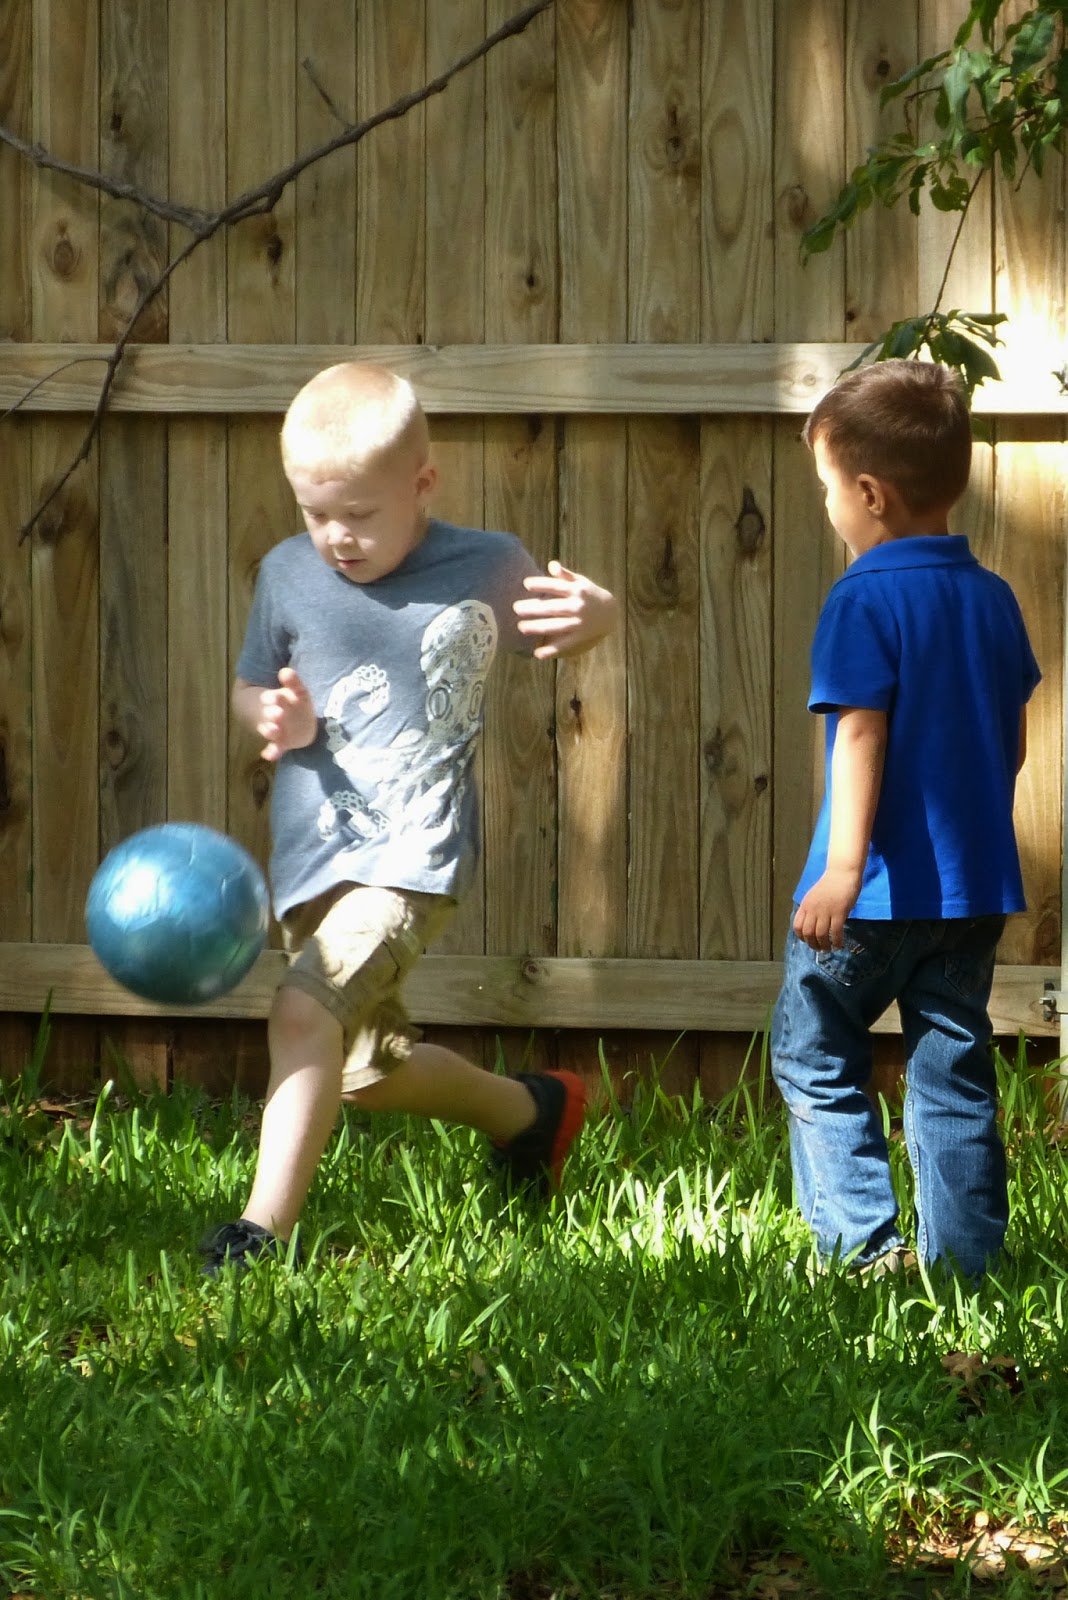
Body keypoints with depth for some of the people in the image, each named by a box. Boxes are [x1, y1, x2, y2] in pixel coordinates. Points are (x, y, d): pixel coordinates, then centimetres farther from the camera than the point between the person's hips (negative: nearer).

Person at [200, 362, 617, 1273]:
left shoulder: (485, 568, -3)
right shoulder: (289, 576, 2)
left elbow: (550, 635, 15)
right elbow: (250, 688, 15)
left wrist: (595, 614, -10)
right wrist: (270, 715, -10)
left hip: (415, 857, -5)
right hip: (311, 856, 5)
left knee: (306, 1011, -26)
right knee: (371, 1074, 16)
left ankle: (264, 1233, -23)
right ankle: (530, 1109, 44)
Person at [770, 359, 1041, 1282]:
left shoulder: (865, 602, -14)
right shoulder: (993, 599, 7)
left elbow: (860, 735, -21)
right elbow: (1014, 740, 14)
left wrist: (842, 869, -25)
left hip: (878, 892, -6)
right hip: (977, 884, 6)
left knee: (815, 1060, 8)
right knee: (954, 1072, 11)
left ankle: (861, 1243, 0)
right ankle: (967, 1257, 10)